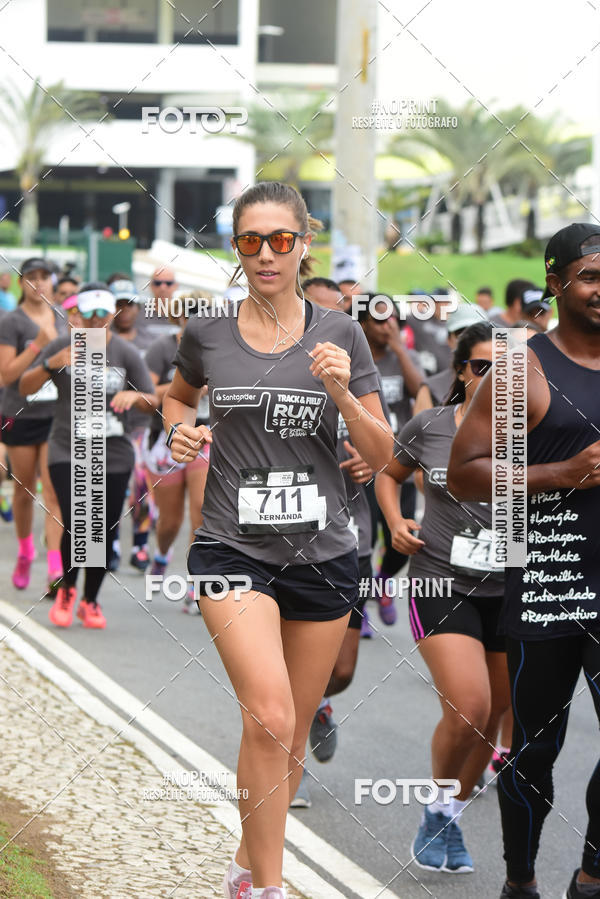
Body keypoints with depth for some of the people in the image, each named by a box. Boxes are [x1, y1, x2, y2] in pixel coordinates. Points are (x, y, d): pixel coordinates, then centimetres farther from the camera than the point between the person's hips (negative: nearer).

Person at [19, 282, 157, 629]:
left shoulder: (127, 353, 1)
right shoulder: (62, 346, 0)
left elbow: (154, 403, 3)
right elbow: (25, 388, 2)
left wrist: (134, 395, -20)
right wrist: (51, 365, -16)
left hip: (114, 455, 1)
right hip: (68, 449, -1)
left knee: (104, 533, 3)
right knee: (76, 523, -17)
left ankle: (90, 601, 23)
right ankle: (67, 588, 9)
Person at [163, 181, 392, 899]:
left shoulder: (339, 335, 2)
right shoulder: (207, 332, 2)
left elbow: (381, 455, 3)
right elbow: (178, 394, 24)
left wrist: (343, 394, -14)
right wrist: (180, 430, 3)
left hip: (322, 554, 2)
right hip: (233, 548, -2)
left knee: (292, 737, 11)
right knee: (270, 718, -21)